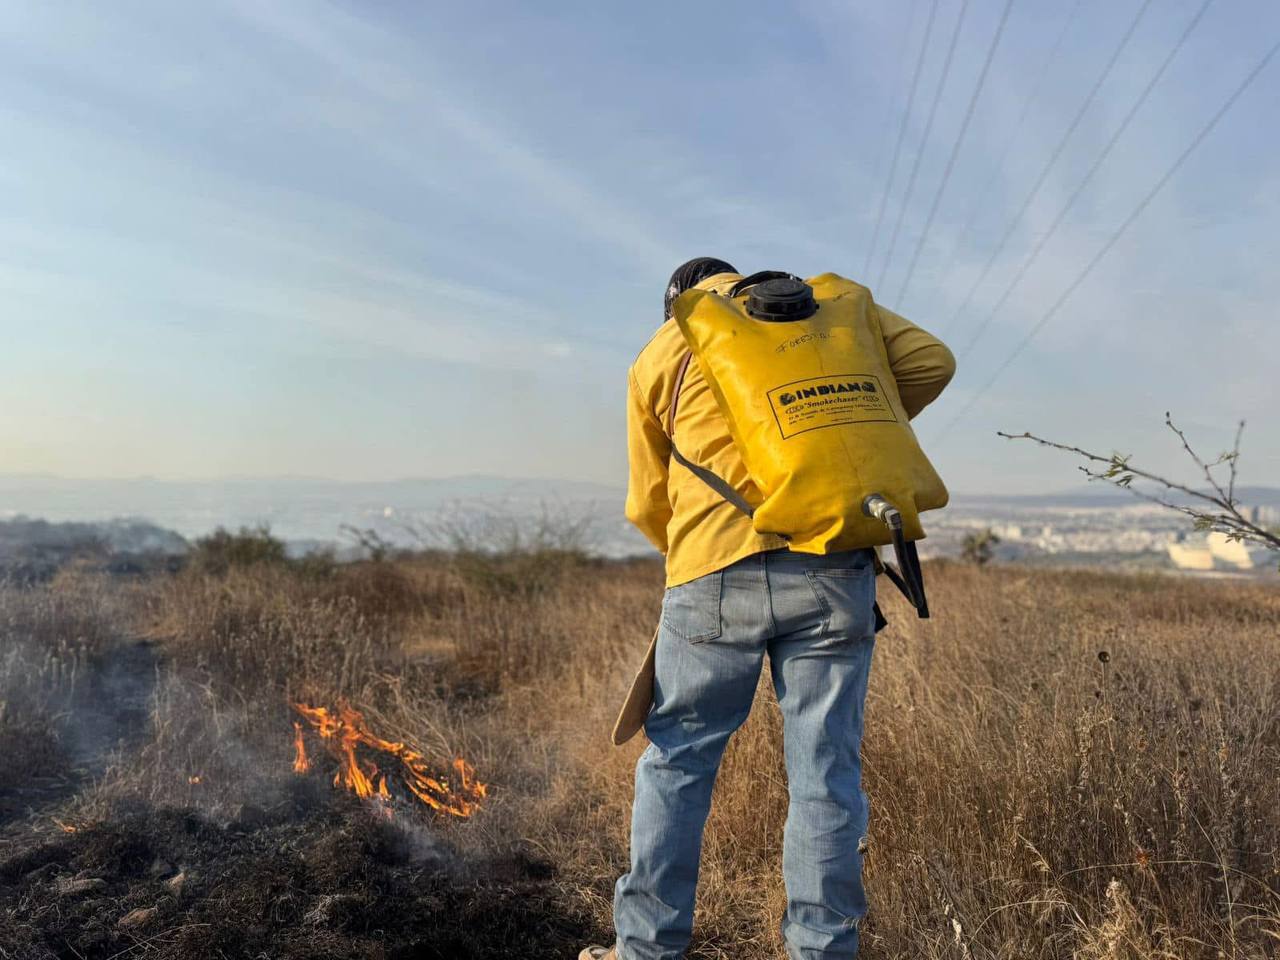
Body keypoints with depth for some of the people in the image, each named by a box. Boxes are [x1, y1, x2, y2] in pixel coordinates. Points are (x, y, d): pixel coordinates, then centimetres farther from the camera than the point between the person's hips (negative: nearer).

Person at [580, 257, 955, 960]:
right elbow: (930, 362, 9)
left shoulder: (658, 355, 13)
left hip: (716, 575, -1)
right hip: (835, 572, 1)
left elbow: (648, 503, 16)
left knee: (677, 762, 12)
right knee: (825, 772, 9)